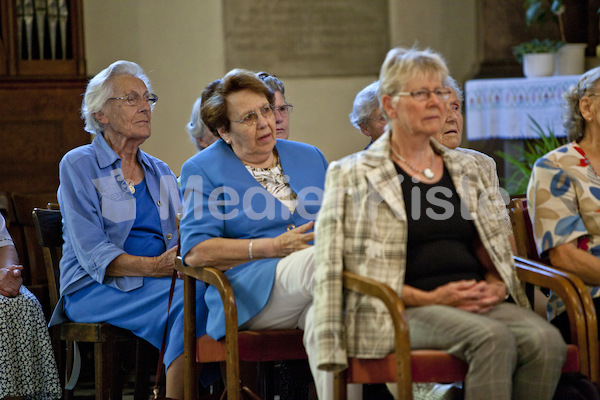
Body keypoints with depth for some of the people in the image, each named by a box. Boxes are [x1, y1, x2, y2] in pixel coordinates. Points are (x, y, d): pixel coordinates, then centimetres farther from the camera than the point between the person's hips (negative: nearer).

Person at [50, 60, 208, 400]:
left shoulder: (161, 173, 22)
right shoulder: (78, 165, 2)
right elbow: (91, 252, -9)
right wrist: (152, 267, -23)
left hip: (161, 281, 5)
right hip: (96, 290, -5)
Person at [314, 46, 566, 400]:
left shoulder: (466, 169, 22)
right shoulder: (352, 175, 7)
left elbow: (497, 249, 27)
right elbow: (334, 268, -1)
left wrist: (496, 286, 1)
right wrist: (429, 299, -10)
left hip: (479, 304, 5)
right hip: (401, 312, -5)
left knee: (545, 340, -28)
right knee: (492, 338, -35)